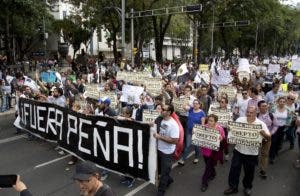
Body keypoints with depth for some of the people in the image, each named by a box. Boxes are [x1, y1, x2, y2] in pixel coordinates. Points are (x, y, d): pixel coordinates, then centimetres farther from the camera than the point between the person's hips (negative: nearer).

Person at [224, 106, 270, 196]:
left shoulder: (261, 124, -8)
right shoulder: (240, 119, -3)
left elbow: (268, 136, -12)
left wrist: (263, 133, -34)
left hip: (252, 152, -1)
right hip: (238, 150, 2)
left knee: (249, 171, 14)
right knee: (234, 169, 7)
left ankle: (247, 187, 38)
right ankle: (233, 187, 23)